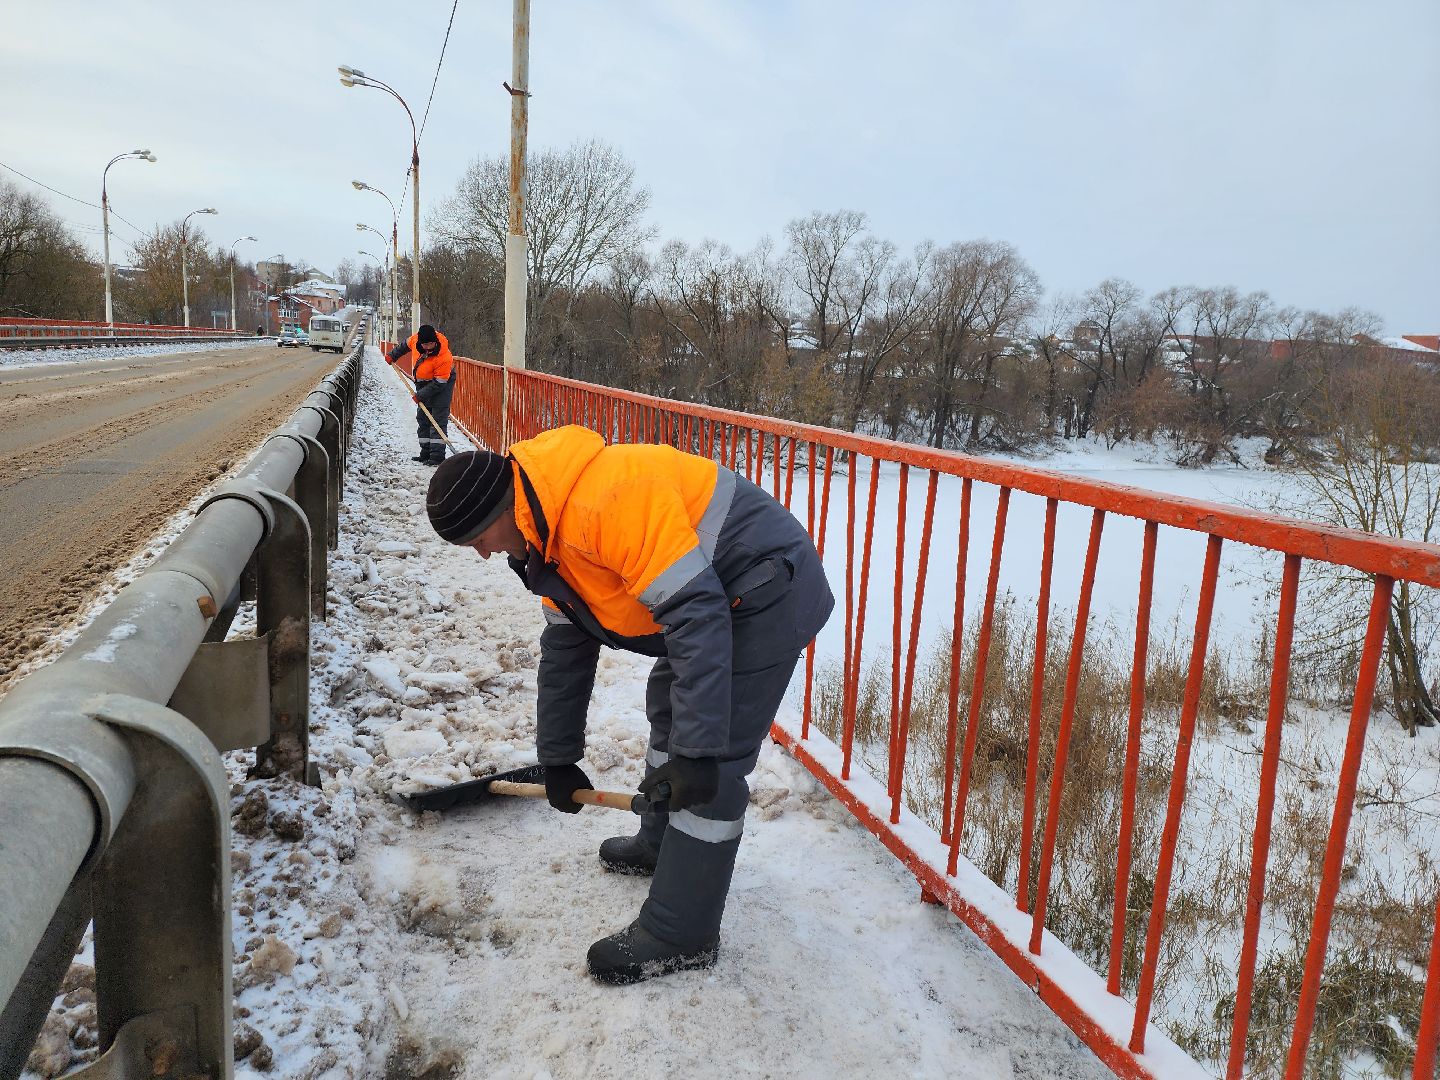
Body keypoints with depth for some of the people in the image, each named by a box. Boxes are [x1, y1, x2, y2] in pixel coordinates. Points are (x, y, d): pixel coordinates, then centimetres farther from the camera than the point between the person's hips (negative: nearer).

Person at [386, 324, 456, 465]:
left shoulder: (444, 358, -34)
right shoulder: (415, 339, -17)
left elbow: (439, 383, -27)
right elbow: (405, 345, 9)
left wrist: (420, 396, -23)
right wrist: (393, 355, 18)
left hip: (441, 385, -8)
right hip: (423, 383, 8)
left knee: (438, 420, -12)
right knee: (422, 419, 12)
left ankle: (437, 456, -13)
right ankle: (426, 453, 20)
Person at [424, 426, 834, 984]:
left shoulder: (605, 498, -30)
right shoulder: (546, 533, 5)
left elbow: (697, 616, -33)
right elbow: (564, 648, 14)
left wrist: (697, 749, -31)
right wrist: (558, 760, 19)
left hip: (770, 592, -11)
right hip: (723, 595, 11)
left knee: (712, 763, -9)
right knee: (669, 704, 24)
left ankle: (681, 934, 5)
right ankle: (661, 844, 45)